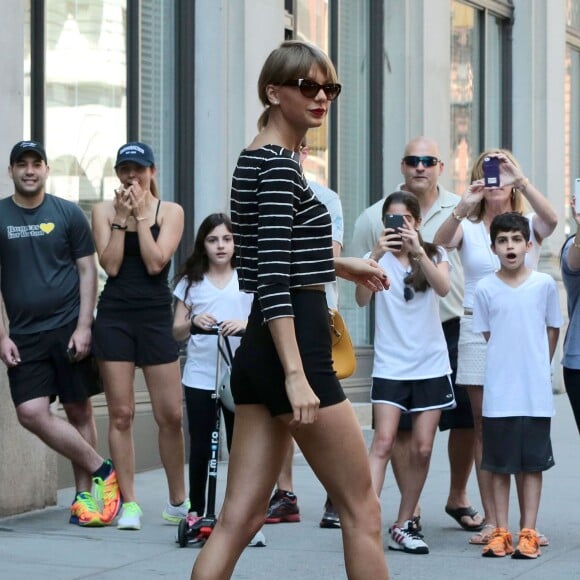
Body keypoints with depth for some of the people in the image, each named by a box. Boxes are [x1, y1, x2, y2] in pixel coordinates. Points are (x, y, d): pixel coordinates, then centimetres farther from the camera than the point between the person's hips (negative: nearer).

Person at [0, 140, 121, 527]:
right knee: (32, 412, -11)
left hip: (70, 329, -1)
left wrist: (83, 327, -7)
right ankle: (101, 471, 1)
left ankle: (84, 496, 11)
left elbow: (87, 271, 2)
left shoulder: (68, 214, 2)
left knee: (79, 411, 2)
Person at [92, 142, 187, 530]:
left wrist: (141, 214, -9)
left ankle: (178, 503, 13)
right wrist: (122, 217, -9)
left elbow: (155, 263, -11)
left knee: (171, 415, 0)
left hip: (156, 318, -1)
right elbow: (110, 265, -6)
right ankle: (129, 504, 6)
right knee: (121, 414, 0)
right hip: (115, 317, 1)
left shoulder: (170, 211, 3)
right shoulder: (104, 210, 5)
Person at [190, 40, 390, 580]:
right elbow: (273, 277, -21)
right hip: (293, 348, -9)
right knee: (361, 506, 4)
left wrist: (339, 265, 41)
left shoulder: (257, 159, 17)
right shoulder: (280, 164, -12)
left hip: (257, 354, 9)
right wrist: (296, 374, -28)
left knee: (239, 518, 5)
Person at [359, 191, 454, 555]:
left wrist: (418, 250, -30)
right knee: (384, 442, -15)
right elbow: (361, 299, -15)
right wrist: (377, 255, -28)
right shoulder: (379, 258, 3)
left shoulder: (434, 255, 5)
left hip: (431, 366, 1)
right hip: (390, 366, -1)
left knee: (422, 449, 2)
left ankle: (403, 526, 13)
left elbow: (443, 288, -17)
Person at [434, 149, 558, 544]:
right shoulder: (468, 227, 8)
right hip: (478, 330, 1)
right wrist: (462, 206, -29)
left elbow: (551, 219, -16)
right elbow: (441, 243, -13)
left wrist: (521, 179, -26)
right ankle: (491, 520, 6)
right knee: (484, 425, 2)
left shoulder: (529, 225, 7)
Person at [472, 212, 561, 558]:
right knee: (500, 464, 6)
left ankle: (529, 534, 10)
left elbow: (553, 330, 8)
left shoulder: (545, 284, -1)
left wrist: (537, 367, 8)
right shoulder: (485, 289, -1)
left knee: (533, 463, 4)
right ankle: (501, 533, 12)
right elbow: (487, 334, 7)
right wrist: (510, 362, 3)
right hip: (499, 392, 0)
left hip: (537, 392, 0)